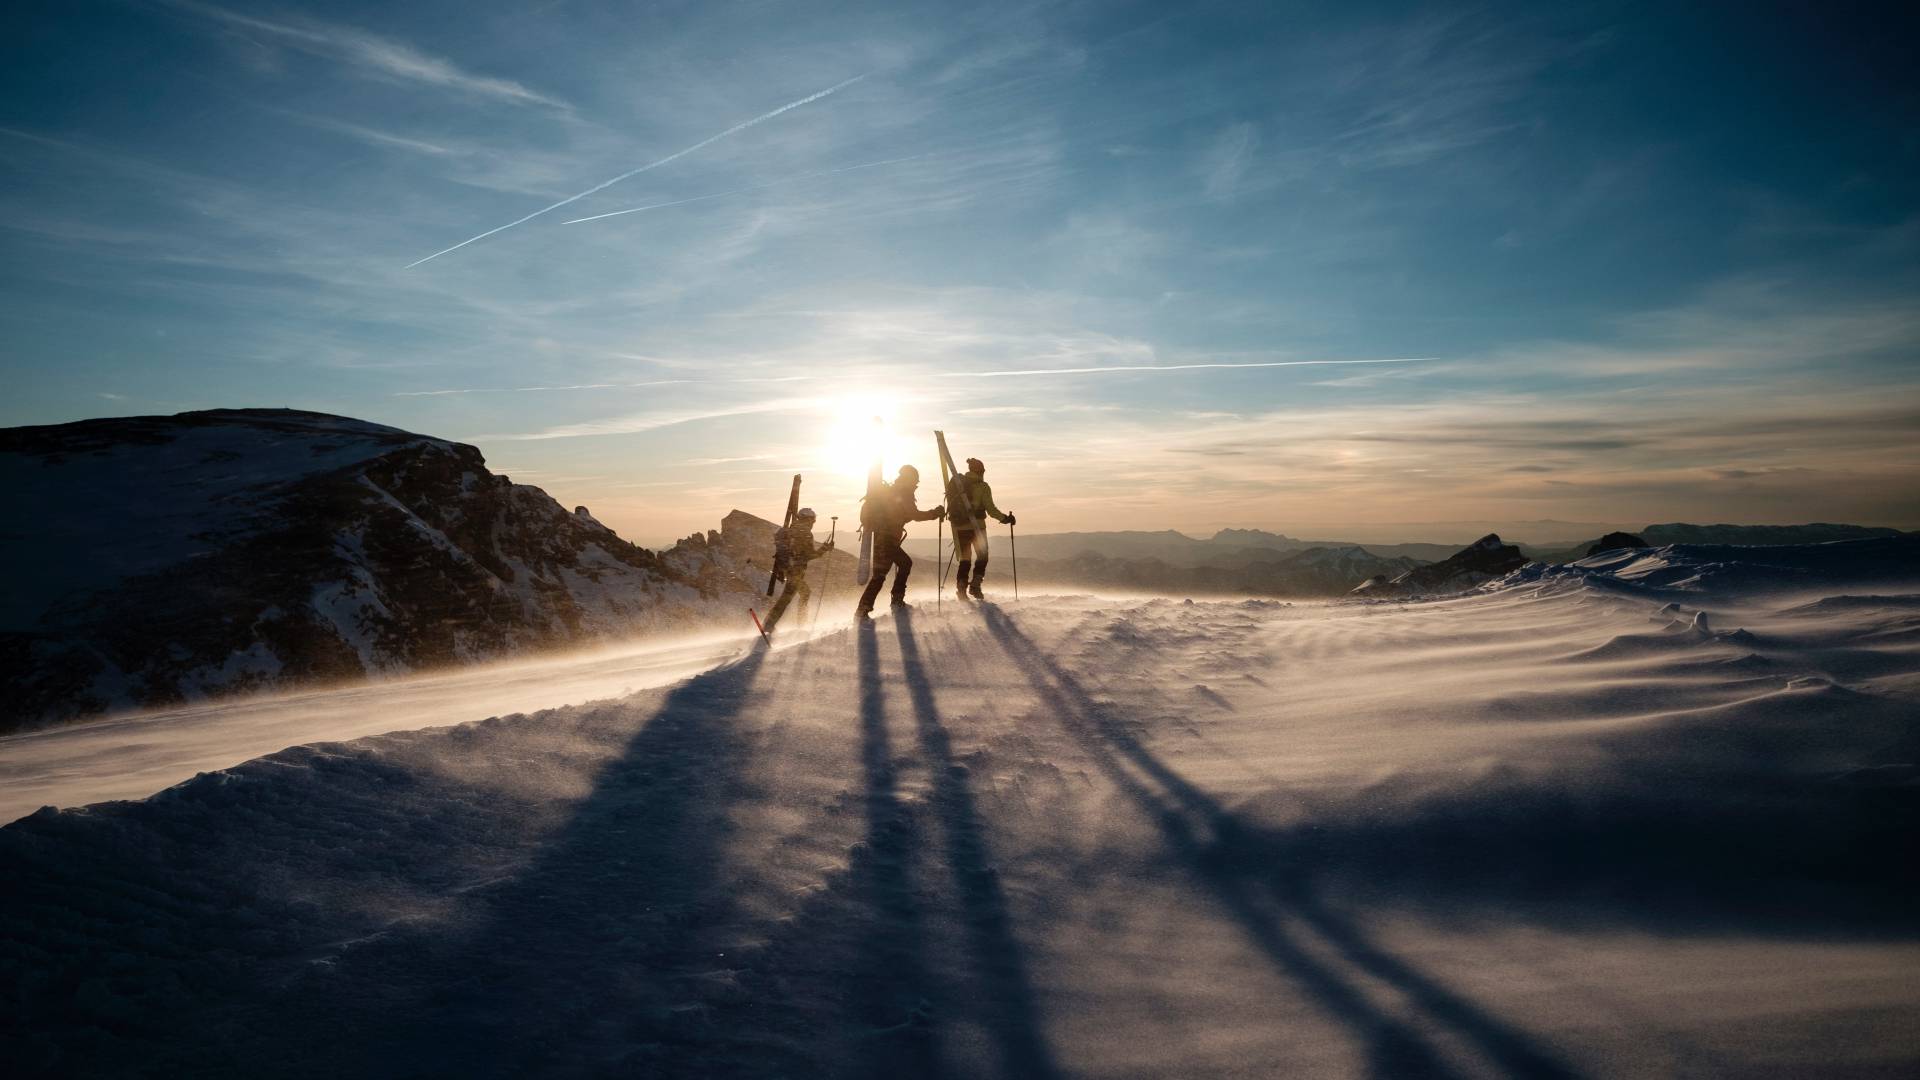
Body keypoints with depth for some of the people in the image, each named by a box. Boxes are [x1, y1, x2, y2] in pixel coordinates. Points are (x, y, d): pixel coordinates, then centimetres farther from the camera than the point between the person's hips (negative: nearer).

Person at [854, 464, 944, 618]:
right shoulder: (902, 495, -10)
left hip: (884, 538, 10)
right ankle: (863, 609, -16)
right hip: (886, 540, -10)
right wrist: (935, 513, -4)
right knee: (880, 574, -12)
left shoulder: (892, 492, 18)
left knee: (905, 563, 22)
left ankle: (897, 600, 27)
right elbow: (915, 515, -14)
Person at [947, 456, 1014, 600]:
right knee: (982, 557, 10)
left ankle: (961, 587, 0)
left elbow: (951, 504, 9)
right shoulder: (982, 486, -6)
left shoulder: (957, 483, 7)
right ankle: (975, 585, -6)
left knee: (965, 560, 13)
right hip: (976, 526, -4)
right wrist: (1005, 518, -2)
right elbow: (990, 508, -11)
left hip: (959, 526, 4)